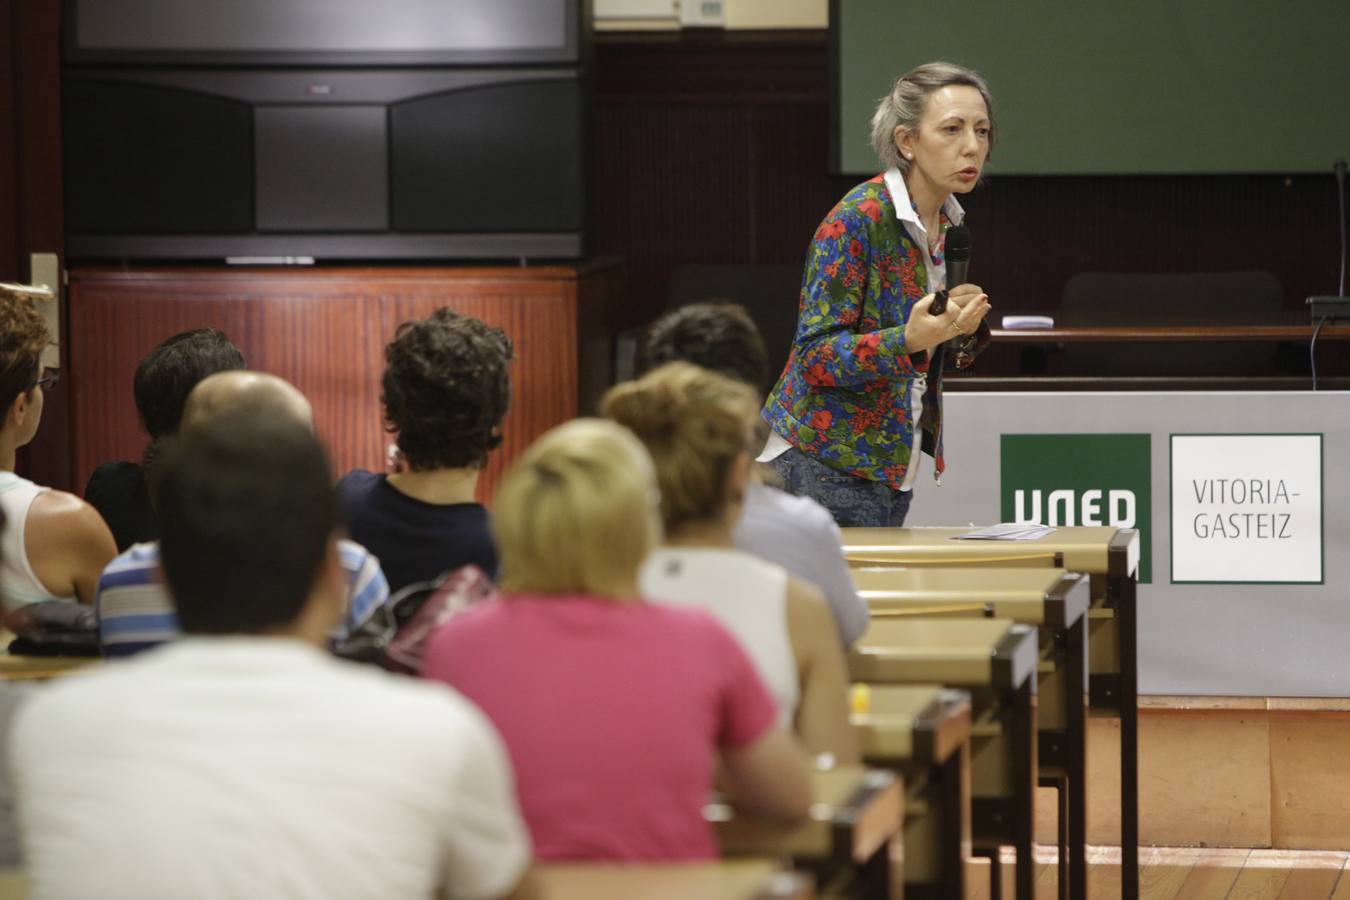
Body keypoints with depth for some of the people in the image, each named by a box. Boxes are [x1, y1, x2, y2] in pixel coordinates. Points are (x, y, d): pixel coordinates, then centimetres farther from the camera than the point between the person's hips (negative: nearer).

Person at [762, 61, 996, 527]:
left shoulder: (948, 222, 9)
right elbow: (815, 355, -18)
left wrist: (963, 329, -5)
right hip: (824, 470, -8)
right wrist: (908, 341, -33)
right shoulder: (859, 219, -15)